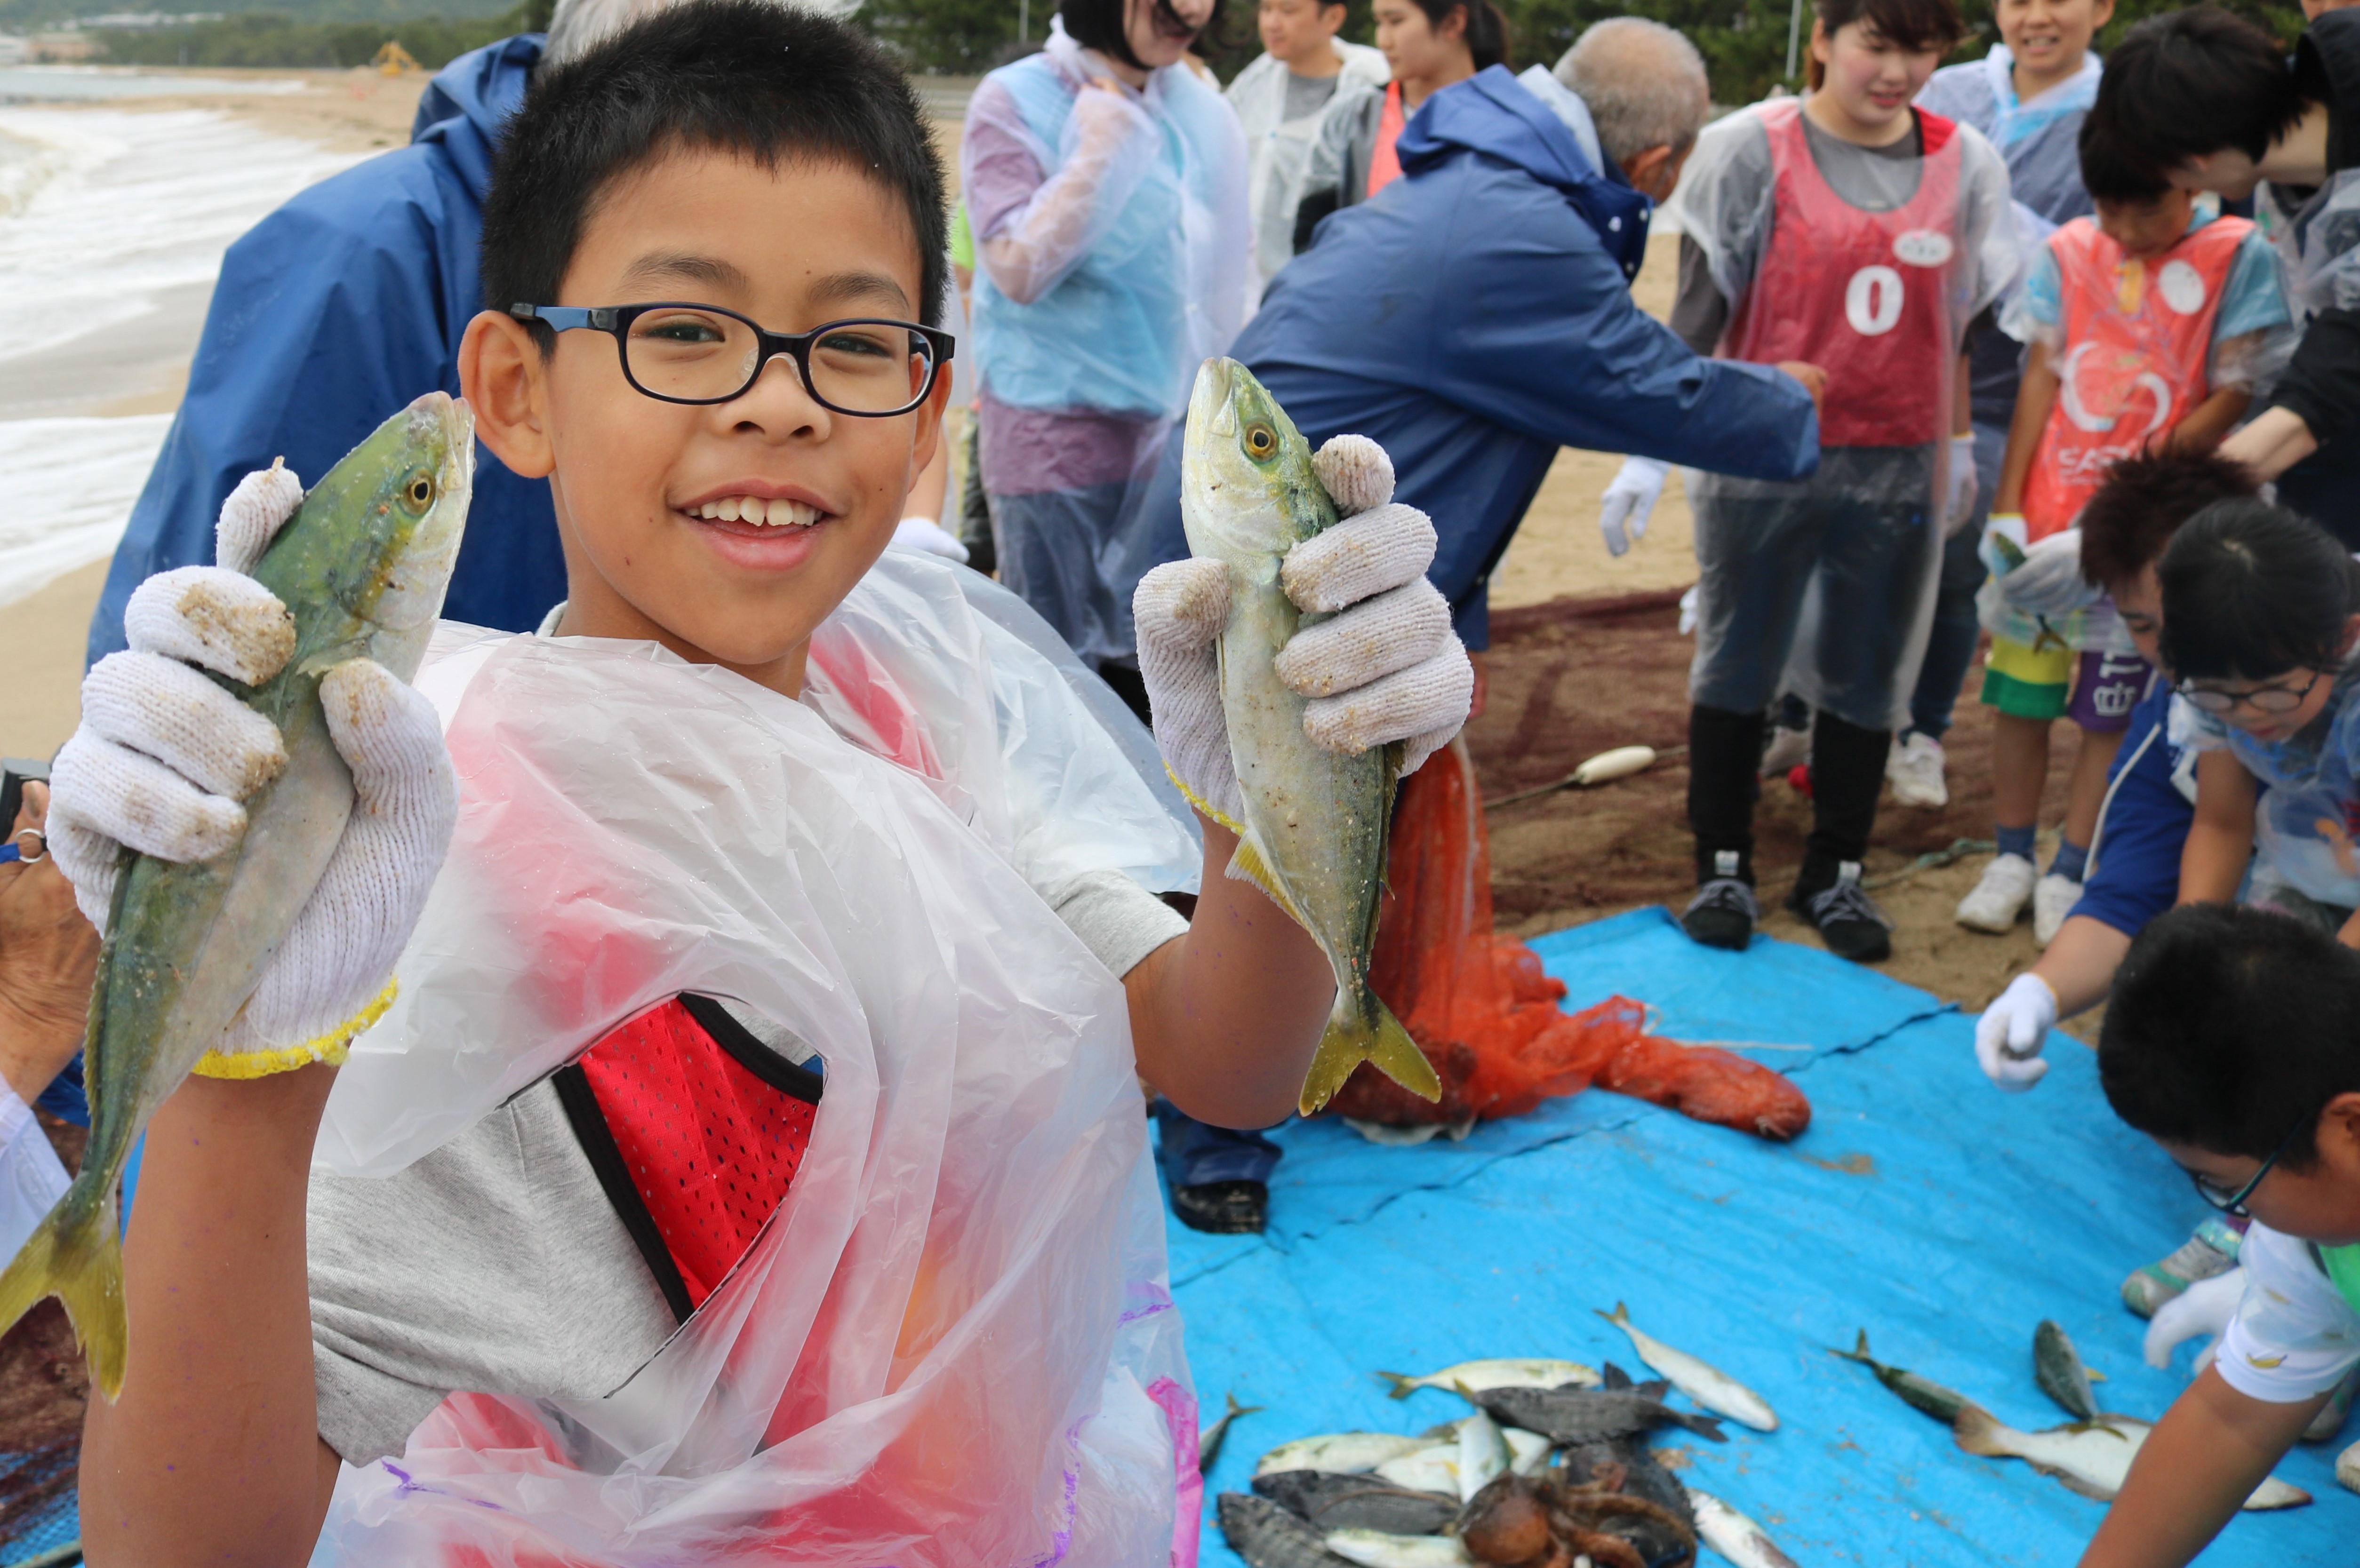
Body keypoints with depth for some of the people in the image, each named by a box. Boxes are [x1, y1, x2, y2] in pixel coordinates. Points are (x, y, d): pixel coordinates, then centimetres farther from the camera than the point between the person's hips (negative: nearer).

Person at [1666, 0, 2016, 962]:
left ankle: (1836, 873, 24)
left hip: (1900, 469, 3)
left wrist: (1960, 447, 13)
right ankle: (1723, 866, 22)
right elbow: (1698, 310, -3)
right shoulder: (1753, 150, -5)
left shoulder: (1966, 163, 4)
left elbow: (1971, 317, 11)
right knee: (1736, 665, 8)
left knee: (1866, 675, 10)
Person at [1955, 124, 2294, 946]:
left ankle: (2069, 874, 13)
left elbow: (2234, 392, -5)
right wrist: (2007, 502, 0)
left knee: (2111, 707, 4)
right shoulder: (2068, 253, 5)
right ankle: (2012, 857, 20)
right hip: (2045, 510, 3)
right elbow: (2040, 380, 5)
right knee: (2019, 690, 6)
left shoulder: (2237, 256, -3)